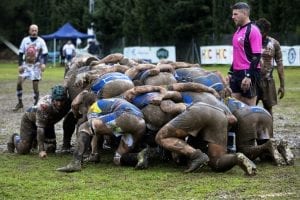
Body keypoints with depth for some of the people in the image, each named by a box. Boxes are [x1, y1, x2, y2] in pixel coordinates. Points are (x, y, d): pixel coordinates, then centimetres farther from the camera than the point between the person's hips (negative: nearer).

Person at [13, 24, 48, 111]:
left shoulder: (41, 41, -3)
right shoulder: (25, 40, 4)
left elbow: (45, 54, -4)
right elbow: (20, 53, 8)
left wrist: (43, 64, -20)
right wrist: (20, 65, -1)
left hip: (36, 65, -2)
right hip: (26, 64, 2)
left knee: (35, 86, -3)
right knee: (19, 82, -10)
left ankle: (36, 104, 9)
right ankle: (20, 103, 3)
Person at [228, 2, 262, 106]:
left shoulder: (253, 30, -12)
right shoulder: (239, 30, 15)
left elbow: (256, 56, -16)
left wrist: (249, 76, -21)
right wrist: (231, 72, 21)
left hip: (248, 73, -9)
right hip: (237, 73, 9)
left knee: (249, 106, -3)